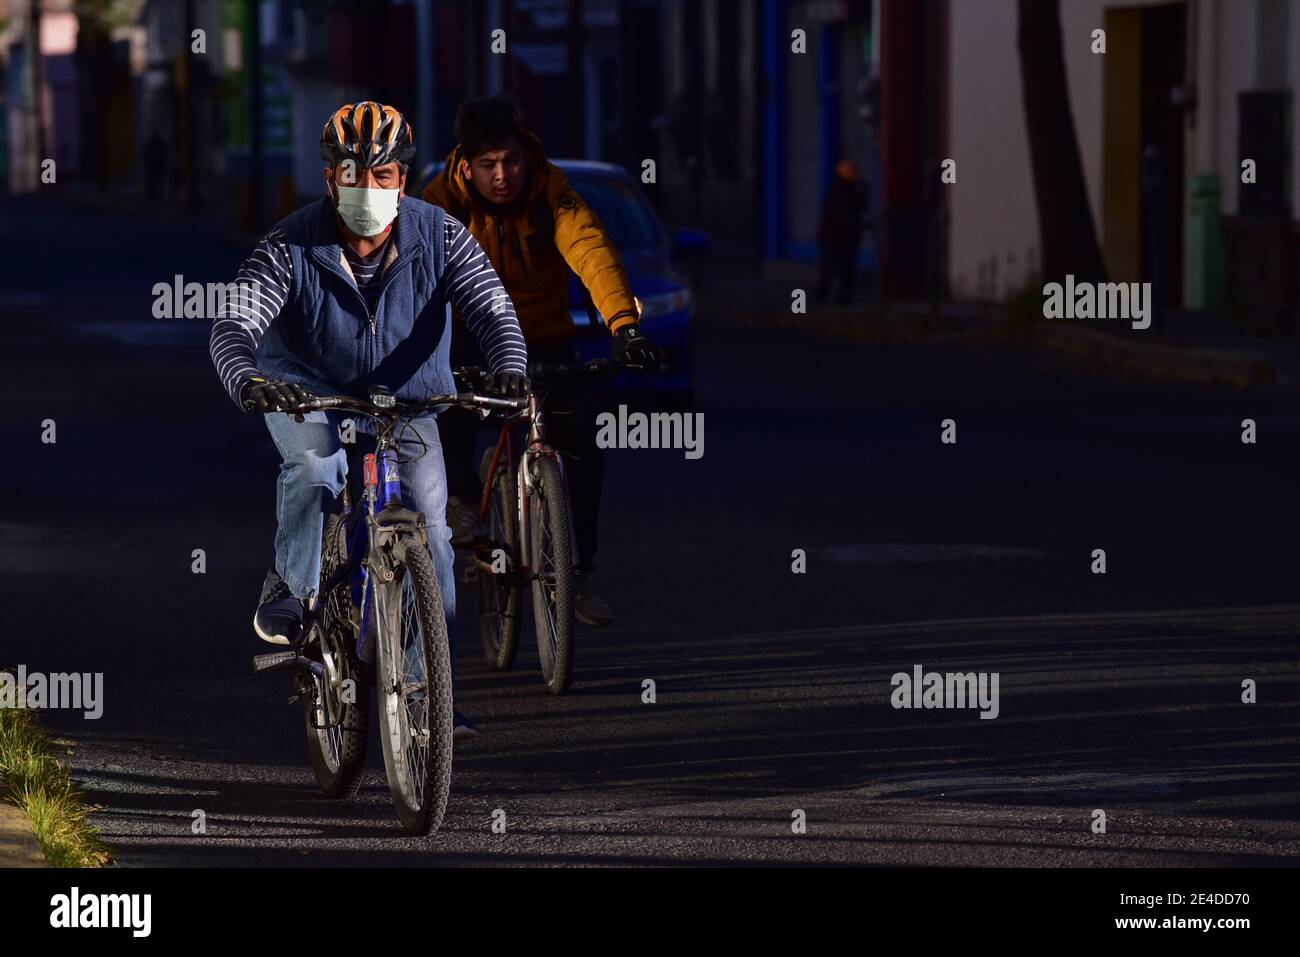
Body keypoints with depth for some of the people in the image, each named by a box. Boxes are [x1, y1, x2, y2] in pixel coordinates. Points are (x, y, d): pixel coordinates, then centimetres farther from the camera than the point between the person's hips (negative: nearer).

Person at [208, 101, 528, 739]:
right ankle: (290, 587, -7)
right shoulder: (292, 247, -23)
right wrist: (247, 382, -54)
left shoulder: (439, 238, -18)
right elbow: (234, 324, -32)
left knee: (428, 520, -9)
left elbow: (491, 309, -27)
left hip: (406, 395, 2)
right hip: (306, 387, -2)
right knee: (314, 467, -33)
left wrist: (509, 368, -49)